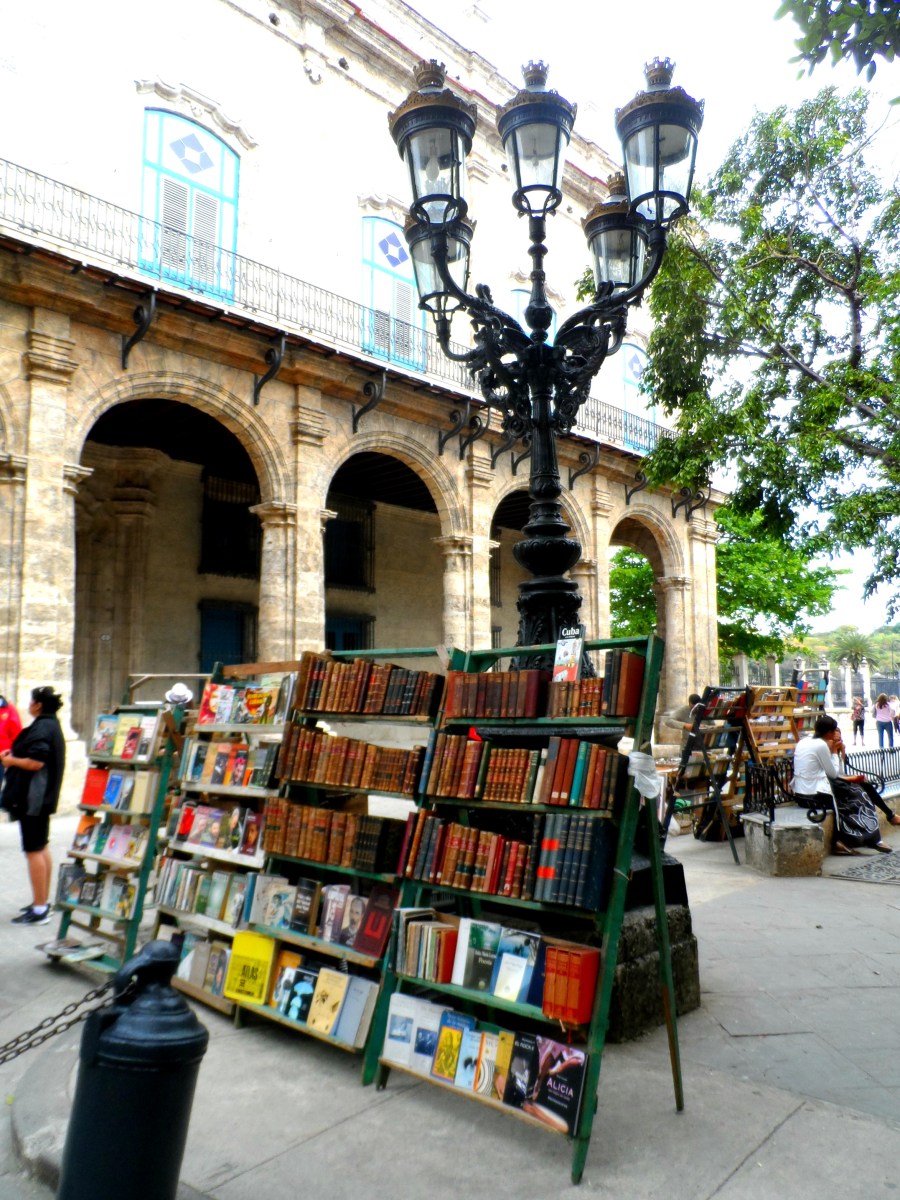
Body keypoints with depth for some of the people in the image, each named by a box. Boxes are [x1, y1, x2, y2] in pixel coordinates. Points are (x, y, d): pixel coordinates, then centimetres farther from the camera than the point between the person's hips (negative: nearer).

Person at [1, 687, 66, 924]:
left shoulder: (40, 728, -18)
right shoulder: (52, 726, 13)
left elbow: (35, 762, -26)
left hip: (32, 797, -11)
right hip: (44, 795, 11)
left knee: (33, 850, -5)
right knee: (42, 847, 16)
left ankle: (39, 909, -1)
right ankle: (43, 902, 25)